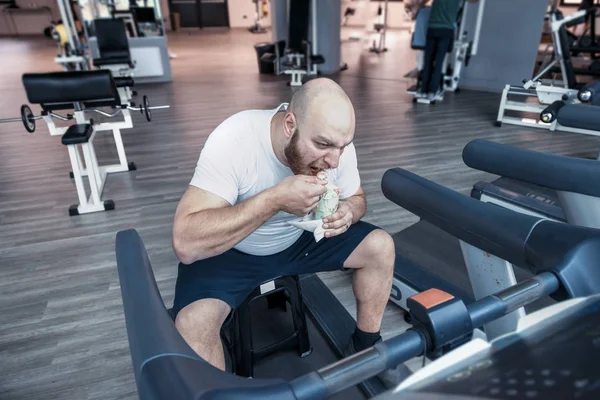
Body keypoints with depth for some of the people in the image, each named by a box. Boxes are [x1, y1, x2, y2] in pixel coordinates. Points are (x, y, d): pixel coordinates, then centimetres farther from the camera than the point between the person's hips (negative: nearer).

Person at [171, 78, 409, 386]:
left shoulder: (335, 142, -18)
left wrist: (346, 212, -24)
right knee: (192, 323, -29)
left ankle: (366, 345, 16)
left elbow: (356, 197, 1)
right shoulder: (234, 139, -33)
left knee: (380, 246, -7)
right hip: (231, 250, -4)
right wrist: (276, 198, -43)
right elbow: (186, 243, -38)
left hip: (300, 238, 5)